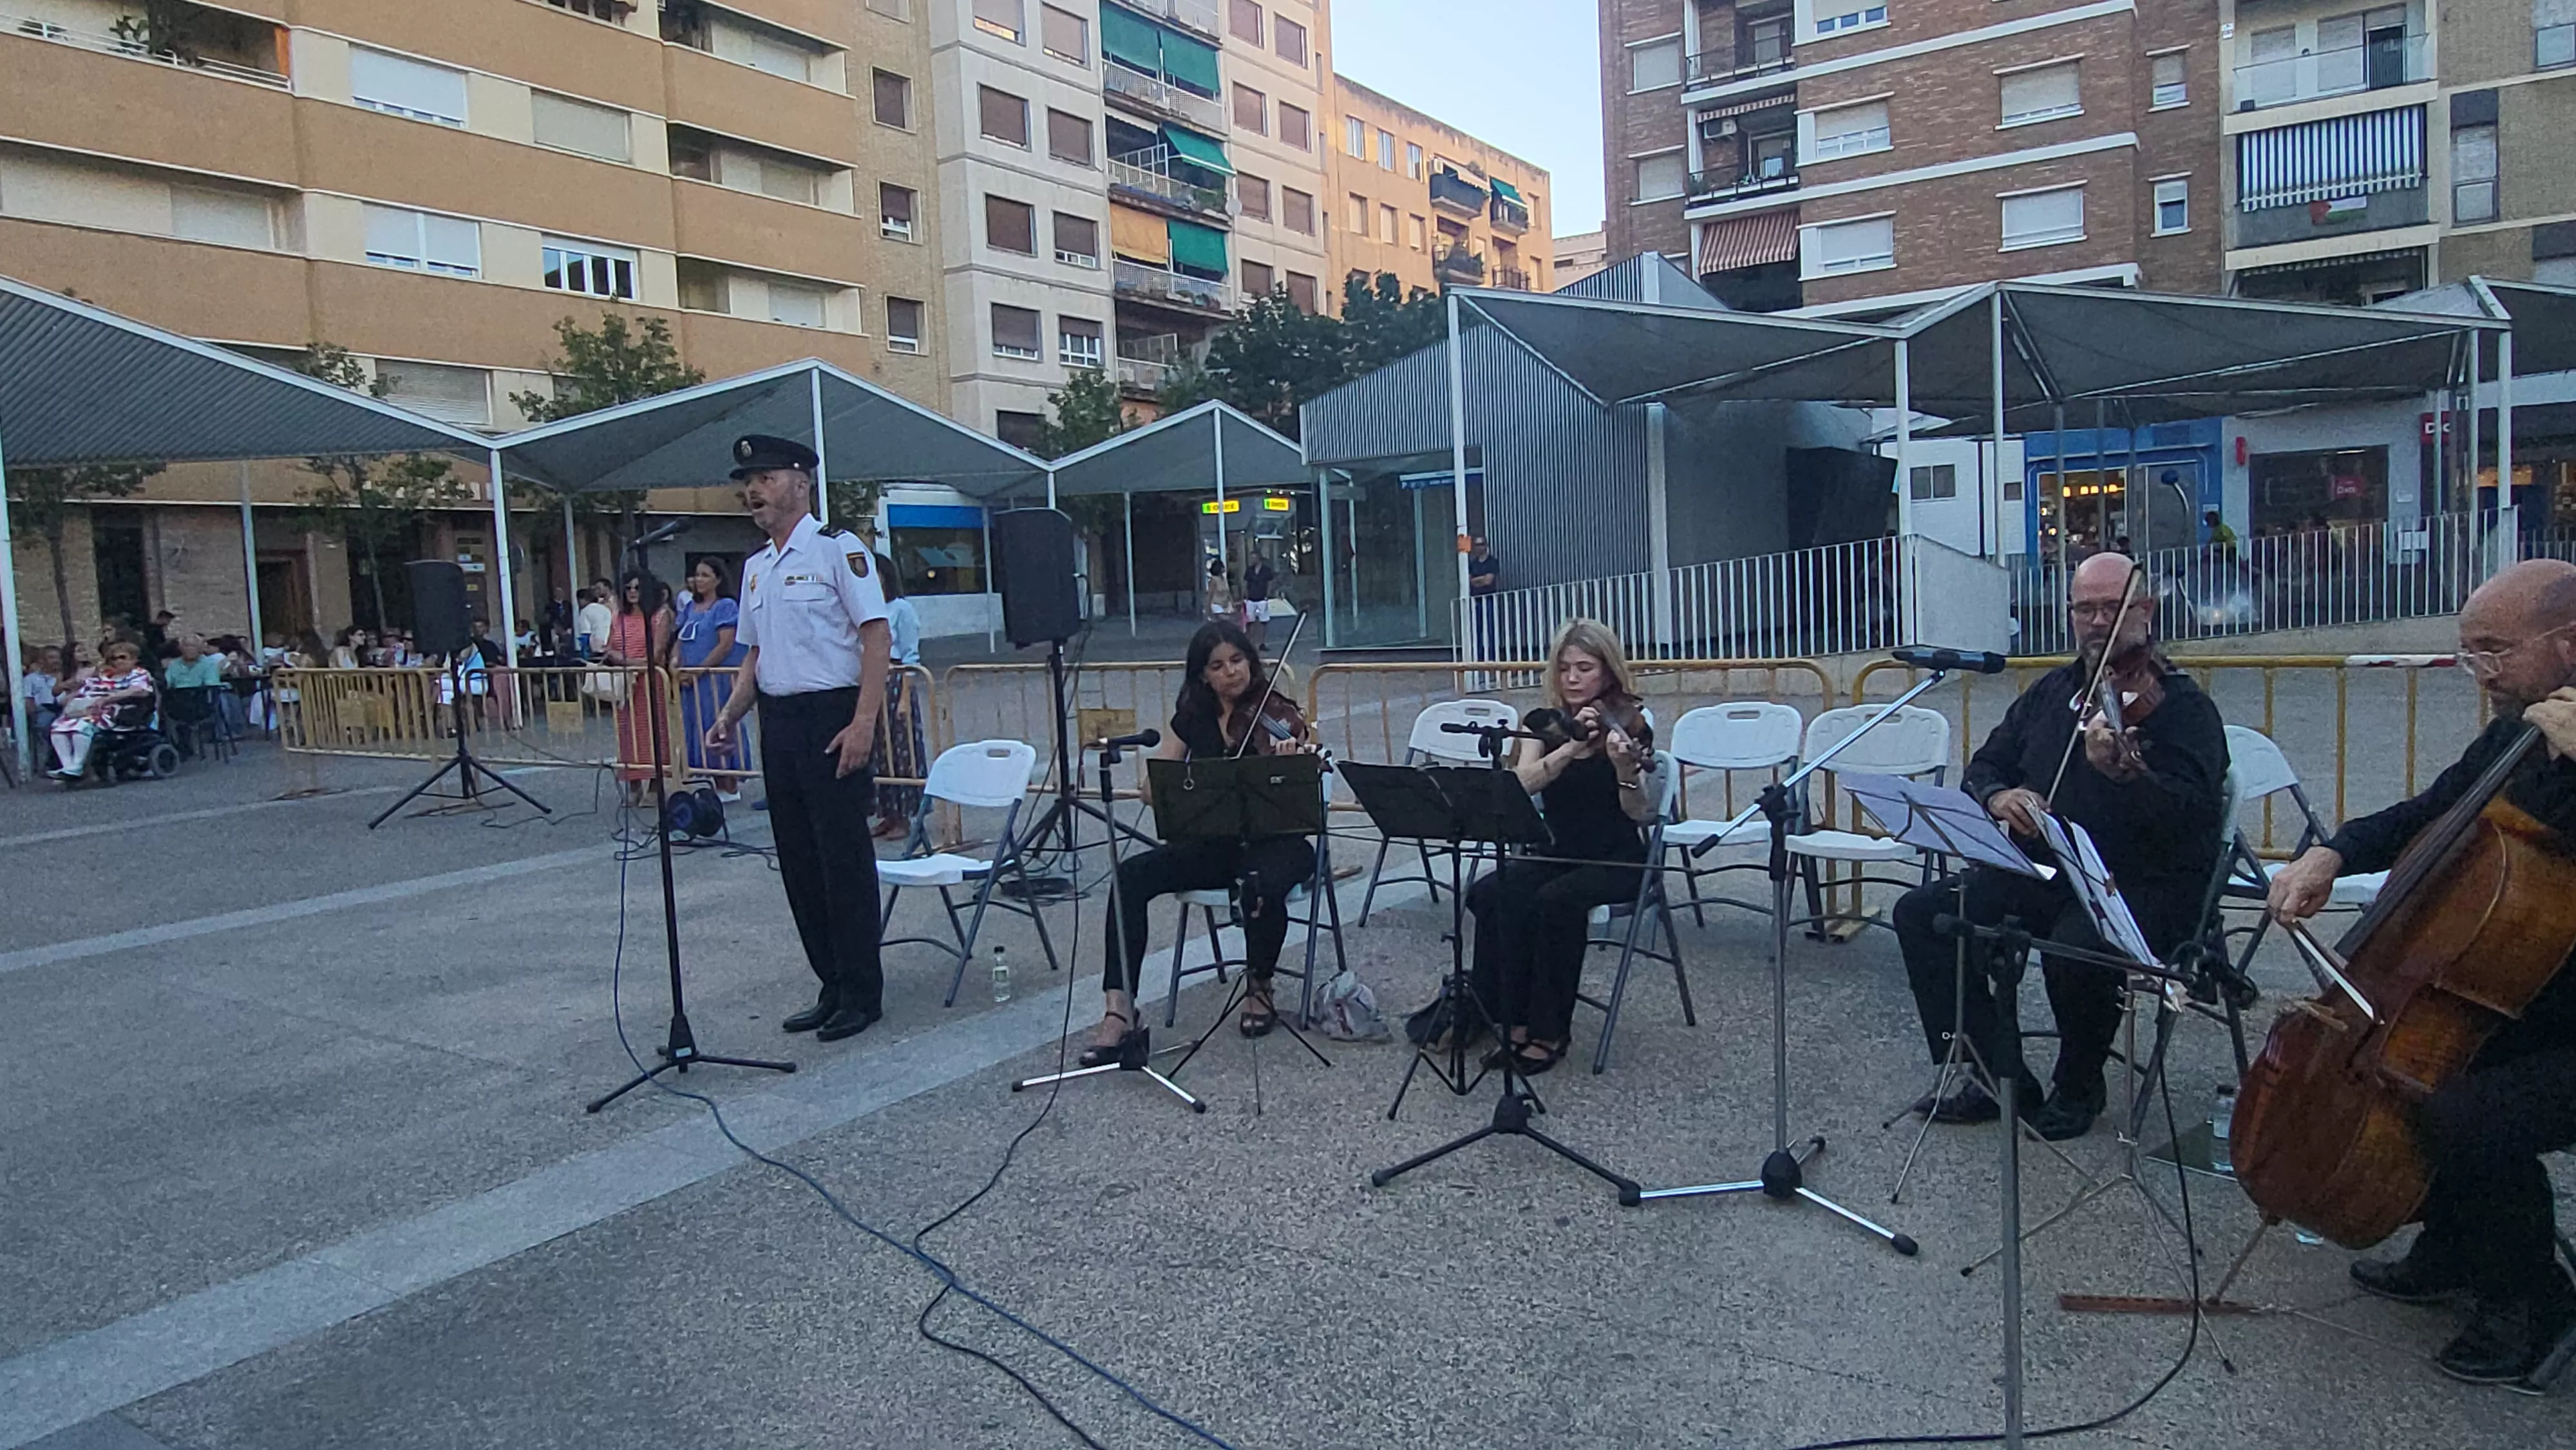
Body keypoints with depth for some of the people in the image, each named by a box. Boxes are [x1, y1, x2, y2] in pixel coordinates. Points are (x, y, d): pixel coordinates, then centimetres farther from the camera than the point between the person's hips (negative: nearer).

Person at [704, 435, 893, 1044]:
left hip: (832, 716, -8)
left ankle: (862, 994, 7)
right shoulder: (755, 567, 17)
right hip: (778, 720, 8)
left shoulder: (837, 549, -7)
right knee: (798, 861, 11)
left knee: (844, 857, -3)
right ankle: (831, 987, 22)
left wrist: (863, 722, -21)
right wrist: (730, 717, 9)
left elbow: (877, 636, -13)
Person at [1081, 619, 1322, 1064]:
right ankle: (1119, 1012, -24)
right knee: (1132, 875, -21)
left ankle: (1260, 990, -6)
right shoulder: (1193, 717, 6)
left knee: (1261, 886, -38)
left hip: (1277, 840, -4)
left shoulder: (1279, 718, -7)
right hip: (1213, 843, 4)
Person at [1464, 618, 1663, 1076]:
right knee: (1490, 894, -25)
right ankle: (1513, 1019, -16)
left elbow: (1640, 814, -15)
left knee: (1557, 900, -33)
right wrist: (1570, 747, -28)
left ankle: (1549, 1030, -18)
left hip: (1615, 860, -4)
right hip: (1554, 853, 4)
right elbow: (1521, 784, -14)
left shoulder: (1627, 725, -6)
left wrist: (1624, 768, -34)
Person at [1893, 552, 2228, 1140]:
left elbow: (2189, 816, -23)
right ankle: (1999, 1078, -2)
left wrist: (2121, 771, -42)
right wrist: (1997, 795, -7)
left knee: (2073, 951, -36)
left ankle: (2079, 1087, -3)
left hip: (2147, 888, -7)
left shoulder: (2182, 705, -7)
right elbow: (1985, 764, 17)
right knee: (1922, 913, -10)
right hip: (2046, 872, 7)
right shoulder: (2052, 691, 13)